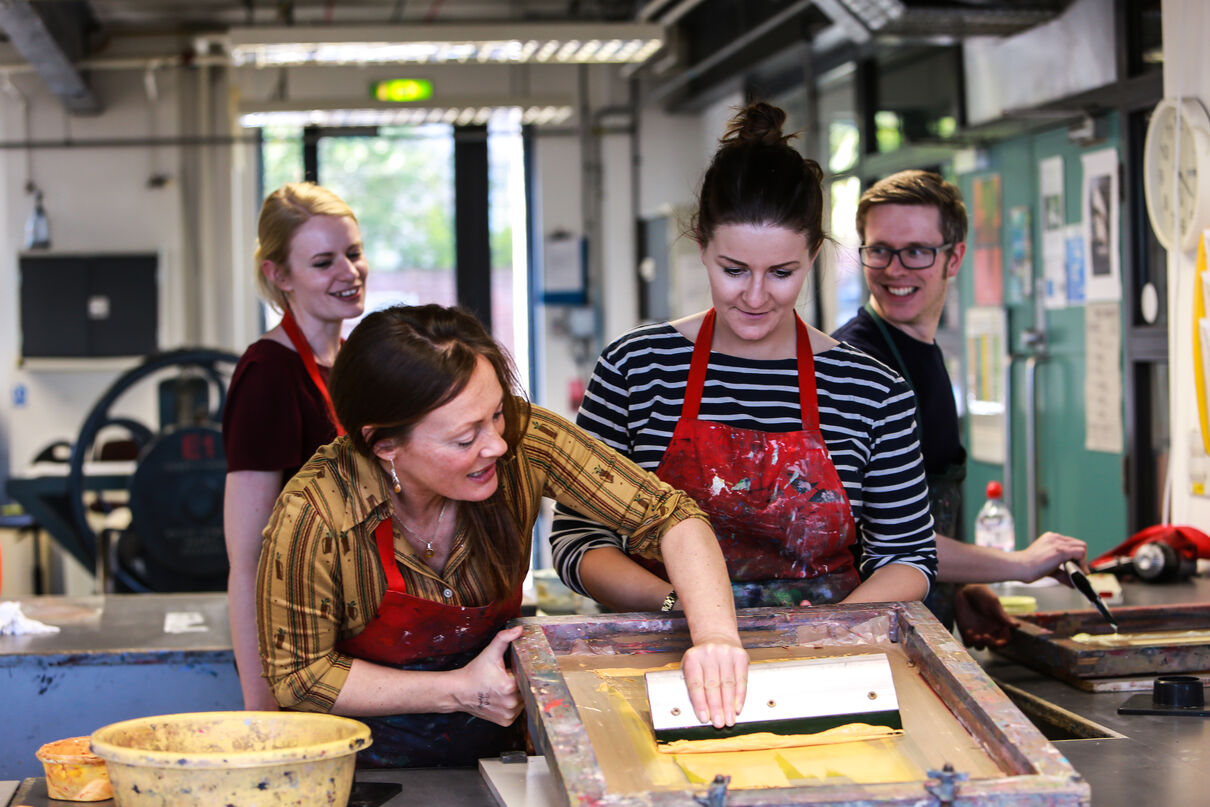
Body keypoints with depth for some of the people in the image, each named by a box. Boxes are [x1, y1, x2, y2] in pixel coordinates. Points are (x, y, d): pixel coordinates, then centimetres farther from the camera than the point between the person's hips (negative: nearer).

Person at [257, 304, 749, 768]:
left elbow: (671, 516, -14)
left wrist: (715, 635, -32)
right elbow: (297, 675, -12)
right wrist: (459, 690, -18)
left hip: (494, 743, 3)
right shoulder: (314, 519, -25)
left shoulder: (522, 439, -18)